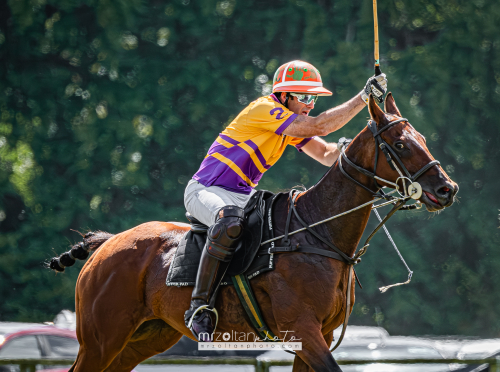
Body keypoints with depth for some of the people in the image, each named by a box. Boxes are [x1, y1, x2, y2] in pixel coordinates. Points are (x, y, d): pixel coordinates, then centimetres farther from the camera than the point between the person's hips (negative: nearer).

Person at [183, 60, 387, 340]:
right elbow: (318, 127, -26)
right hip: (205, 191, -10)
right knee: (229, 221, -42)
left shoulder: (293, 124, 11)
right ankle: (199, 306, -36)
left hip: (244, 196, 10)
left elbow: (328, 154, 5)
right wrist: (364, 97, -25)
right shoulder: (265, 109, -18)